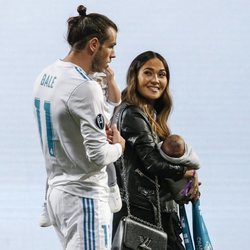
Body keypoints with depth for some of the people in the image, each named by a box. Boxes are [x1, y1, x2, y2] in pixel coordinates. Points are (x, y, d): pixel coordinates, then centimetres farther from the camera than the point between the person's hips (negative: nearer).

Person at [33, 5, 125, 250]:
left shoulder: (45, 76, 8)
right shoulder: (85, 88, -20)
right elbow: (98, 156, -22)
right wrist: (118, 146, -2)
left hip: (57, 191, 9)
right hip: (84, 197, -9)